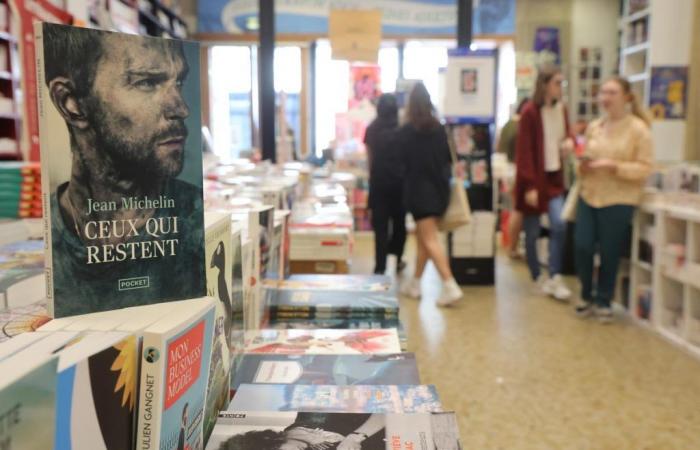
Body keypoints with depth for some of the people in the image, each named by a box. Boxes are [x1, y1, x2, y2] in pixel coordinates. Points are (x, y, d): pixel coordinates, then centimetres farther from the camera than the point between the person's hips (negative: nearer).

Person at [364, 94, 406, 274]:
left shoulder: (371, 130, 1)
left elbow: (370, 159, 5)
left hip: (378, 181, 1)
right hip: (400, 180, 0)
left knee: (380, 225, 1)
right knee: (399, 220, 17)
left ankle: (380, 267, -4)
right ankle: (397, 258, 29)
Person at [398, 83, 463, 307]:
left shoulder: (406, 132, -8)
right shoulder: (439, 128, 4)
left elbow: (401, 162, -3)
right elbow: (448, 159, 10)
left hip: (419, 189, -5)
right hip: (439, 188, 6)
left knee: (430, 240, -6)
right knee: (423, 238, 16)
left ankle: (450, 286, -14)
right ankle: (415, 284, 25)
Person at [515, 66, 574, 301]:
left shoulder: (561, 109, 8)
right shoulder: (529, 112, -13)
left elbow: (566, 135, 22)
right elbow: (524, 151, -15)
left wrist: (569, 142, -4)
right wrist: (529, 186, -19)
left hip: (554, 177, 5)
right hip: (533, 179, -5)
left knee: (559, 225, -10)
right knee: (532, 233, 4)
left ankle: (555, 278, -1)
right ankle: (539, 278, 20)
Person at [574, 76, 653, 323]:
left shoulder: (639, 129, -7)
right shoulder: (593, 127, 8)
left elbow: (645, 168, -9)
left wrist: (613, 166, -21)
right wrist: (583, 165, -5)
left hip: (619, 200, -4)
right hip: (589, 196, 4)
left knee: (609, 253, 5)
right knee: (582, 246, -1)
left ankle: (603, 301, 24)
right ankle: (587, 295, 23)